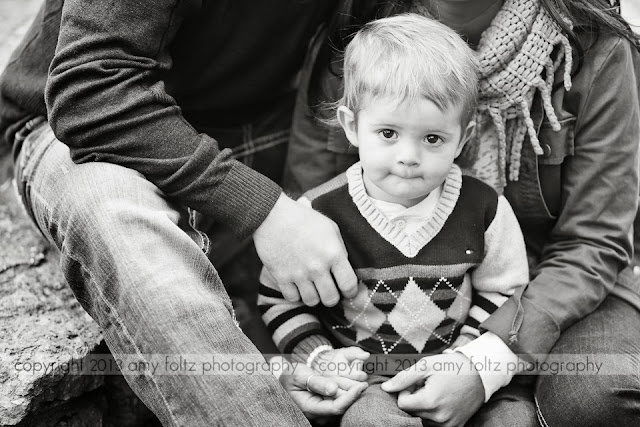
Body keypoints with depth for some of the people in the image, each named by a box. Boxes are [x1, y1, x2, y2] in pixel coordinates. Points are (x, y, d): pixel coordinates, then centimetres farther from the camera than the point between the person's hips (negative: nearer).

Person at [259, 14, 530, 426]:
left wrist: (471, 359, -5)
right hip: (363, 373, -2)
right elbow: (279, 297, 3)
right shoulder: (318, 213, -12)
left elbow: (501, 293, 8)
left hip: (450, 365, 3)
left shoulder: (485, 210, -7)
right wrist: (319, 357, -8)